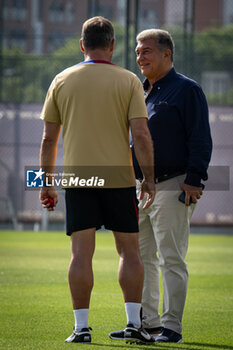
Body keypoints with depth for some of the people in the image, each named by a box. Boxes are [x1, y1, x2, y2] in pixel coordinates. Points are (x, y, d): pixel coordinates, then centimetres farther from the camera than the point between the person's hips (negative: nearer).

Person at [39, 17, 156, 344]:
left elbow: (49, 138, 5)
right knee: (129, 250, 8)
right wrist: (149, 178, -1)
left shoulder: (62, 81, 4)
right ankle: (134, 323, 4)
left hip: (77, 179, 1)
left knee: (81, 253, 0)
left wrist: (47, 182, 12)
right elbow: (141, 135, -8)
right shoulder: (128, 81, -1)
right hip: (119, 178, -1)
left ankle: (81, 327, -3)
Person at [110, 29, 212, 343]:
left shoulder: (186, 90, -5)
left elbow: (200, 141, -10)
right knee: (140, 258, 10)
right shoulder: (139, 93, 18)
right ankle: (147, 323, 18)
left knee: (171, 259, -7)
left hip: (172, 187, -8)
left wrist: (193, 181, -18)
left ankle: (172, 327, -4)